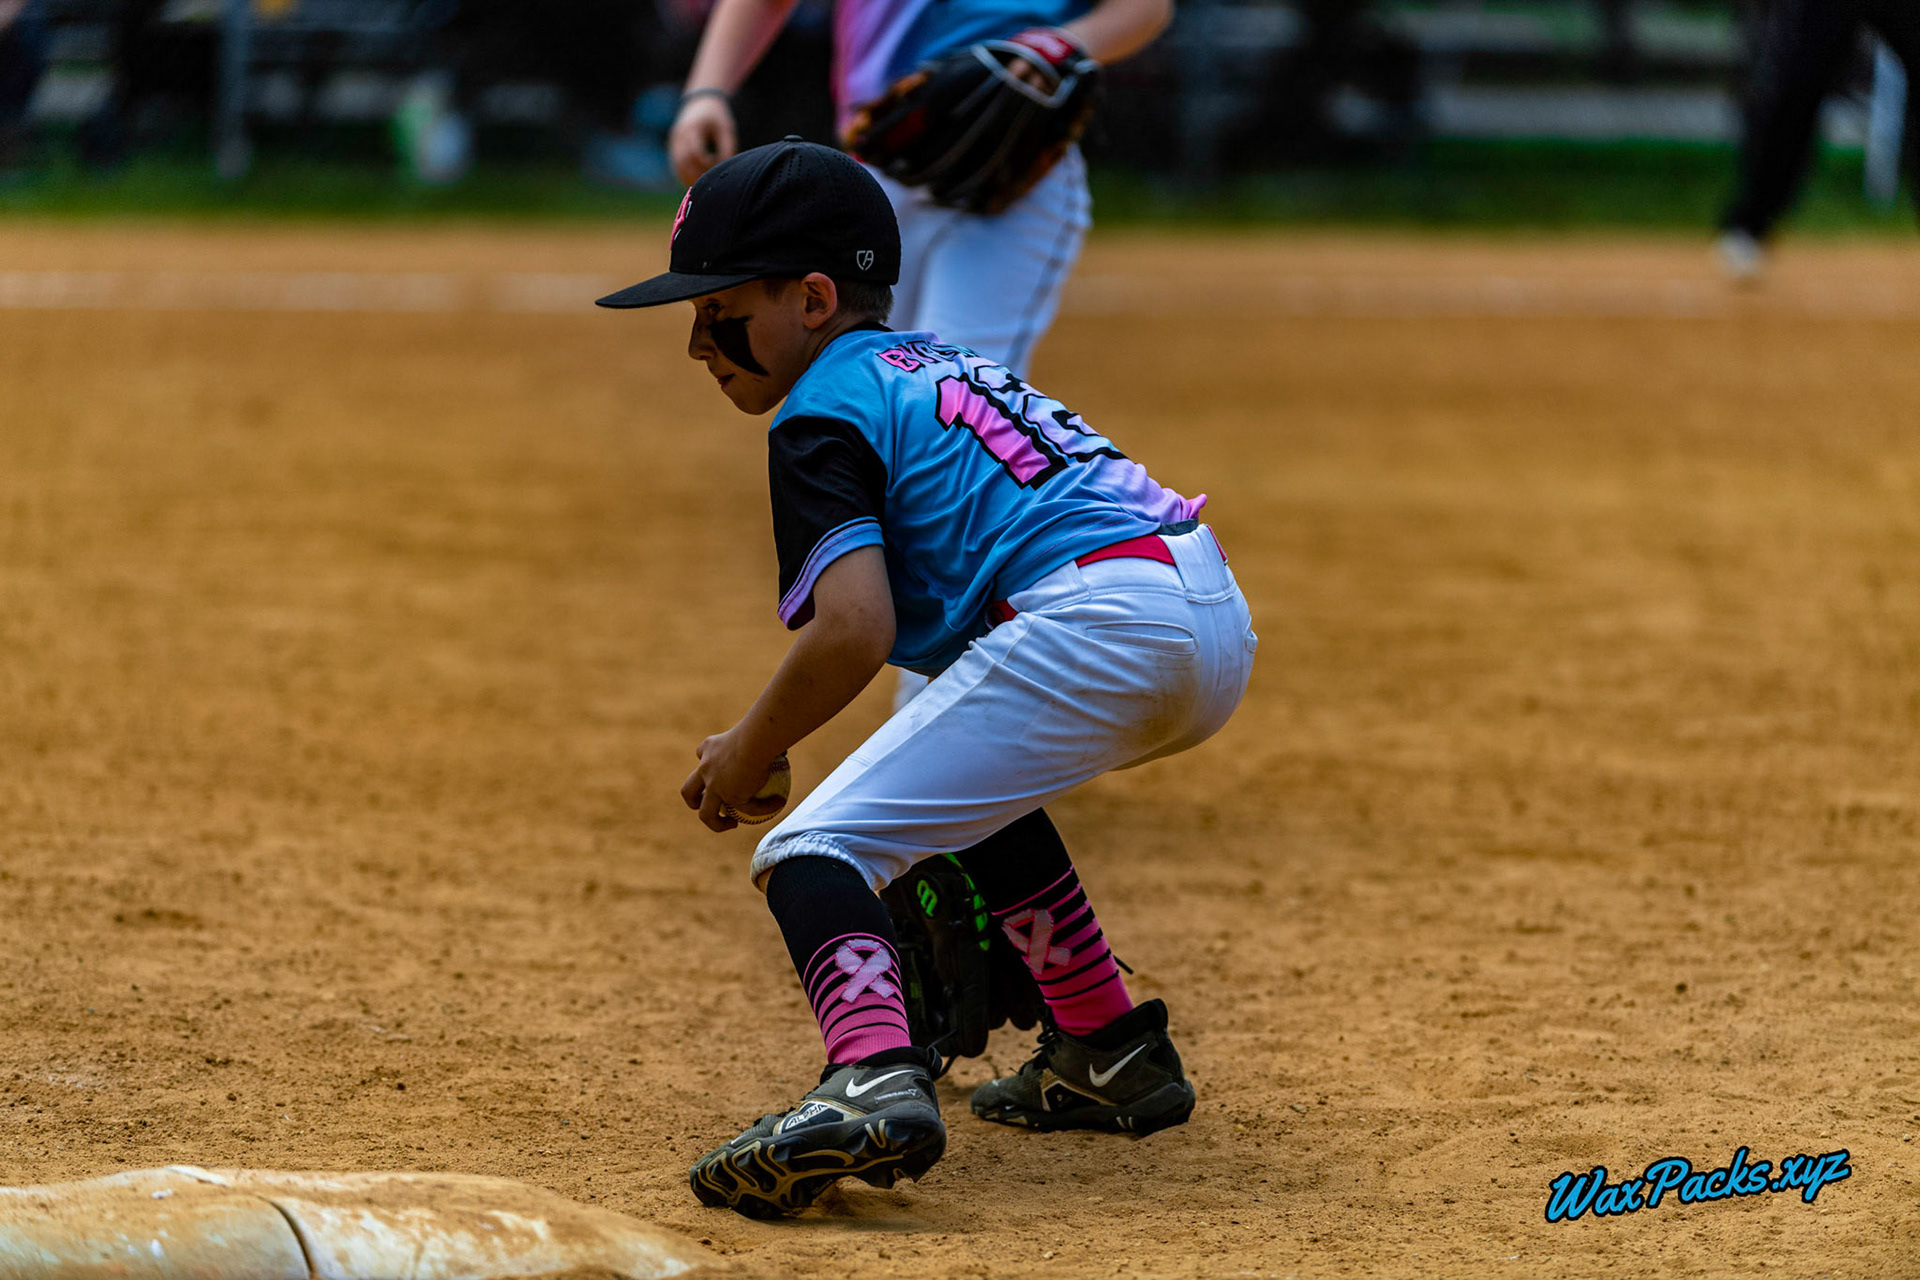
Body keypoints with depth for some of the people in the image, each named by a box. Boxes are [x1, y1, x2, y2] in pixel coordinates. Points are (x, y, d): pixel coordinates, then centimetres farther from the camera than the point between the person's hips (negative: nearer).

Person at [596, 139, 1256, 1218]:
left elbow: (855, 629, -12)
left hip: (1100, 626, -9)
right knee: (972, 773, 35)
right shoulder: (941, 363, 29)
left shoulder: (823, 414, 2)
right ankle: (1112, 1054, 36)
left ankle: (876, 1080, -38)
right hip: (1219, 616, 10)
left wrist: (748, 756, 2)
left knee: (814, 848, -11)